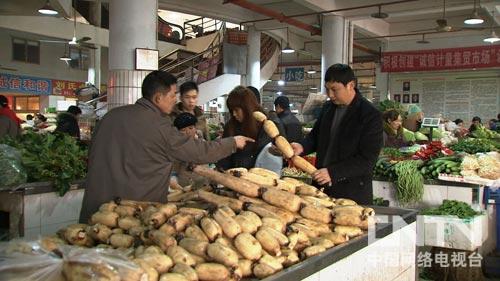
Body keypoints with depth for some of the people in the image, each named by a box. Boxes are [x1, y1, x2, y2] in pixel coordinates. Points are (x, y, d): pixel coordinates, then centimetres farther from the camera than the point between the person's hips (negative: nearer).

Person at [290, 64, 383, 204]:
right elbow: (315, 134, 20)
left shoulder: (371, 115, -13)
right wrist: (302, 147, -2)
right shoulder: (328, 107, 7)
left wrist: (332, 172, -22)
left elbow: (368, 159, -16)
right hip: (322, 187, 6)